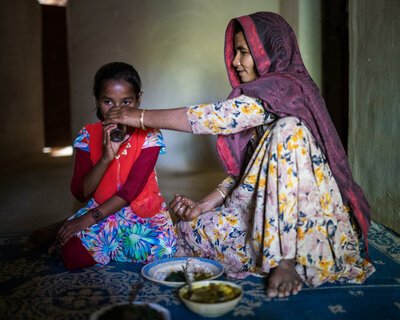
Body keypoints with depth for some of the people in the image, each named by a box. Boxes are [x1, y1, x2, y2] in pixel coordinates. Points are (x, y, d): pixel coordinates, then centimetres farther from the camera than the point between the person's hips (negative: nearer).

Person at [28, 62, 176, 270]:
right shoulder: (88, 135, -3)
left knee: (161, 248, -28)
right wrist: (106, 157, -25)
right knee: (73, 254, -28)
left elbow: (133, 188, -15)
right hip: (101, 211, -1)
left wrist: (90, 218, -23)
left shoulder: (149, 135, -8)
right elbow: (80, 193, -9)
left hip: (143, 213, 1)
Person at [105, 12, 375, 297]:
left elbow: (214, 117, -23)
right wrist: (204, 206, 1)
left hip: (316, 220, -8)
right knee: (190, 228, -4)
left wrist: (141, 117, -14)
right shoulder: (258, 99, 12)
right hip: (267, 212, 8)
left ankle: (287, 261, -30)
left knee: (288, 131, -33)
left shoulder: (285, 89, -16)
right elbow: (244, 170, 12)